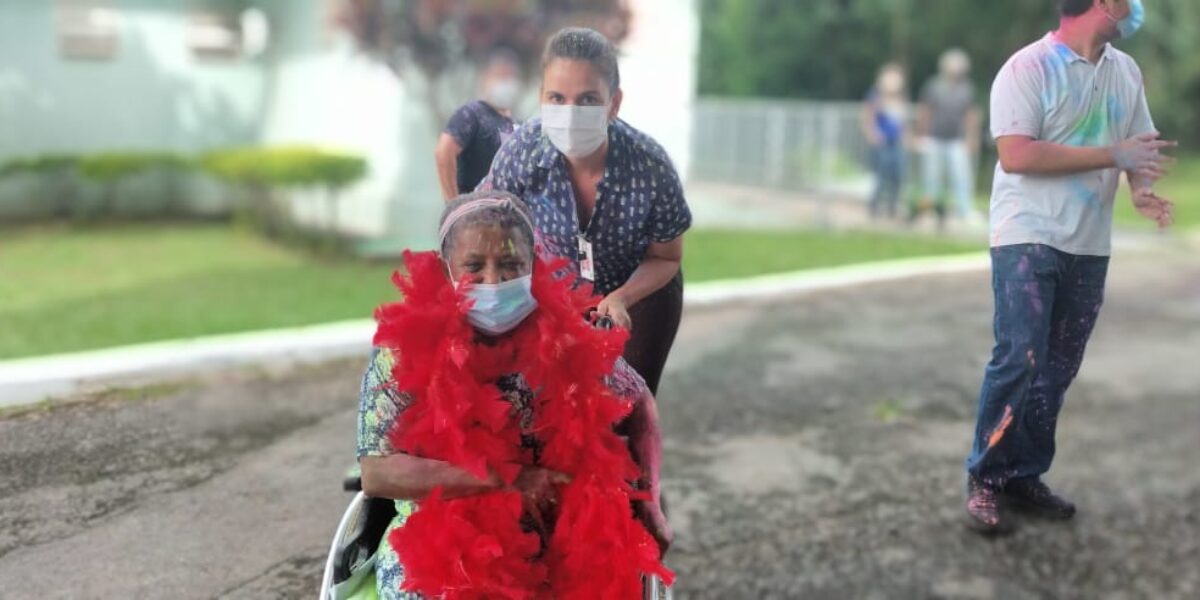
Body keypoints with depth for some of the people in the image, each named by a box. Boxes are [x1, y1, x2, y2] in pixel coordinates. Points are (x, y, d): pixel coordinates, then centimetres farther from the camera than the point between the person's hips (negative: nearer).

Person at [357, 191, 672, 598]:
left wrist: (649, 499, 2)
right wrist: (504, 480, -18)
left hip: (554, 540, 2)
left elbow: (639, 402, 12)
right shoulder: (405, 347, -9)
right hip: (440, 543, -1)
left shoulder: (566, 337, -4)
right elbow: (377, 472, -14)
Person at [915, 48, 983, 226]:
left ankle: (966, 210, -11)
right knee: (933, 176, 2)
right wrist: (921, 136, 4)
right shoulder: (932, 87, 4)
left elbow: (972, 116, 11)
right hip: (934, 140, -1)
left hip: (958, 141, 1)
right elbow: (923, 113, 7)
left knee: (962, 176, -9)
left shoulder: (968, 90, 9)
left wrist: (971, 139, 7)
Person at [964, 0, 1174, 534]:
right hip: (1028, 240, -6)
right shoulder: (1029, 67, -10)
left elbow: (1143, 147, 17)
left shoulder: (1126, 72, 11)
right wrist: (1112, 155, -18)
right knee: (1018, 361, -10)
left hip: (1090, 247, 7)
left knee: (1057, 369, 8)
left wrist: (1142, 189, -6)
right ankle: (985, 481, 3)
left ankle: (1025, 475, 19)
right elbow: (1016, 155, -20)